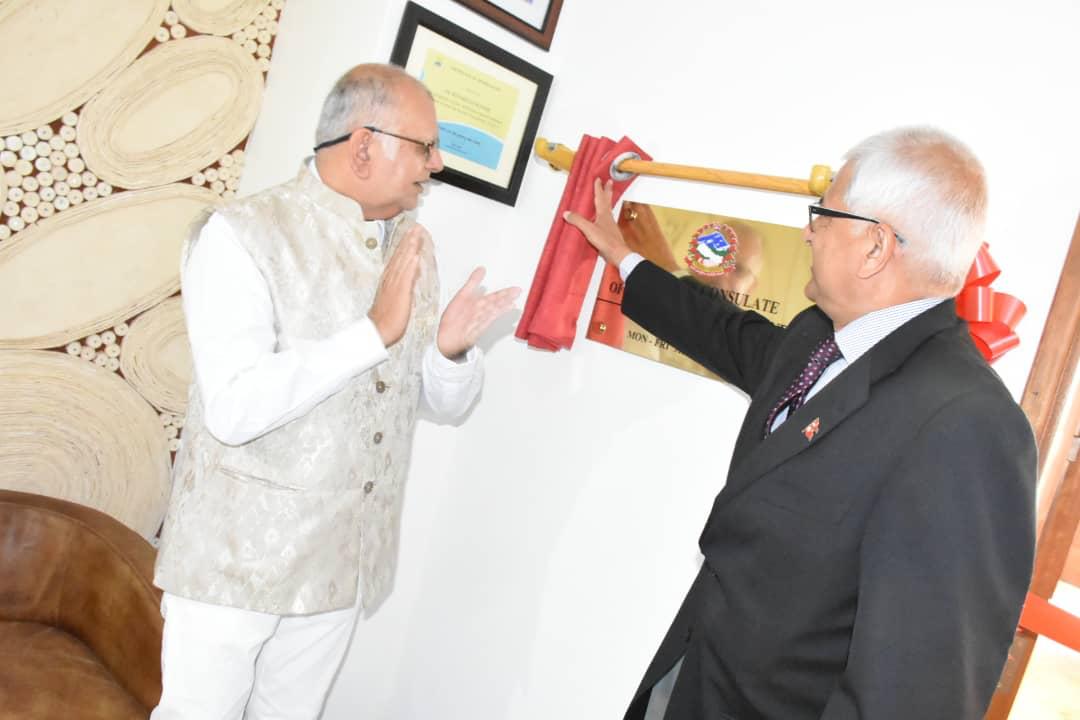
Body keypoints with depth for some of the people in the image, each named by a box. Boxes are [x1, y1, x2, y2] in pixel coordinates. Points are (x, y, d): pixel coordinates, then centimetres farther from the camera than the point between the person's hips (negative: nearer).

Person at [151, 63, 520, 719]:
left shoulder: (413, 246, 5)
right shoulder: (245, 234, -15)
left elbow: (448, 402, 7)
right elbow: (234, 408, -25)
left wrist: (451, 350, -15)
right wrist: (376, 331, -27)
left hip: (344, 561, 6)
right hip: (238, 558, -5)